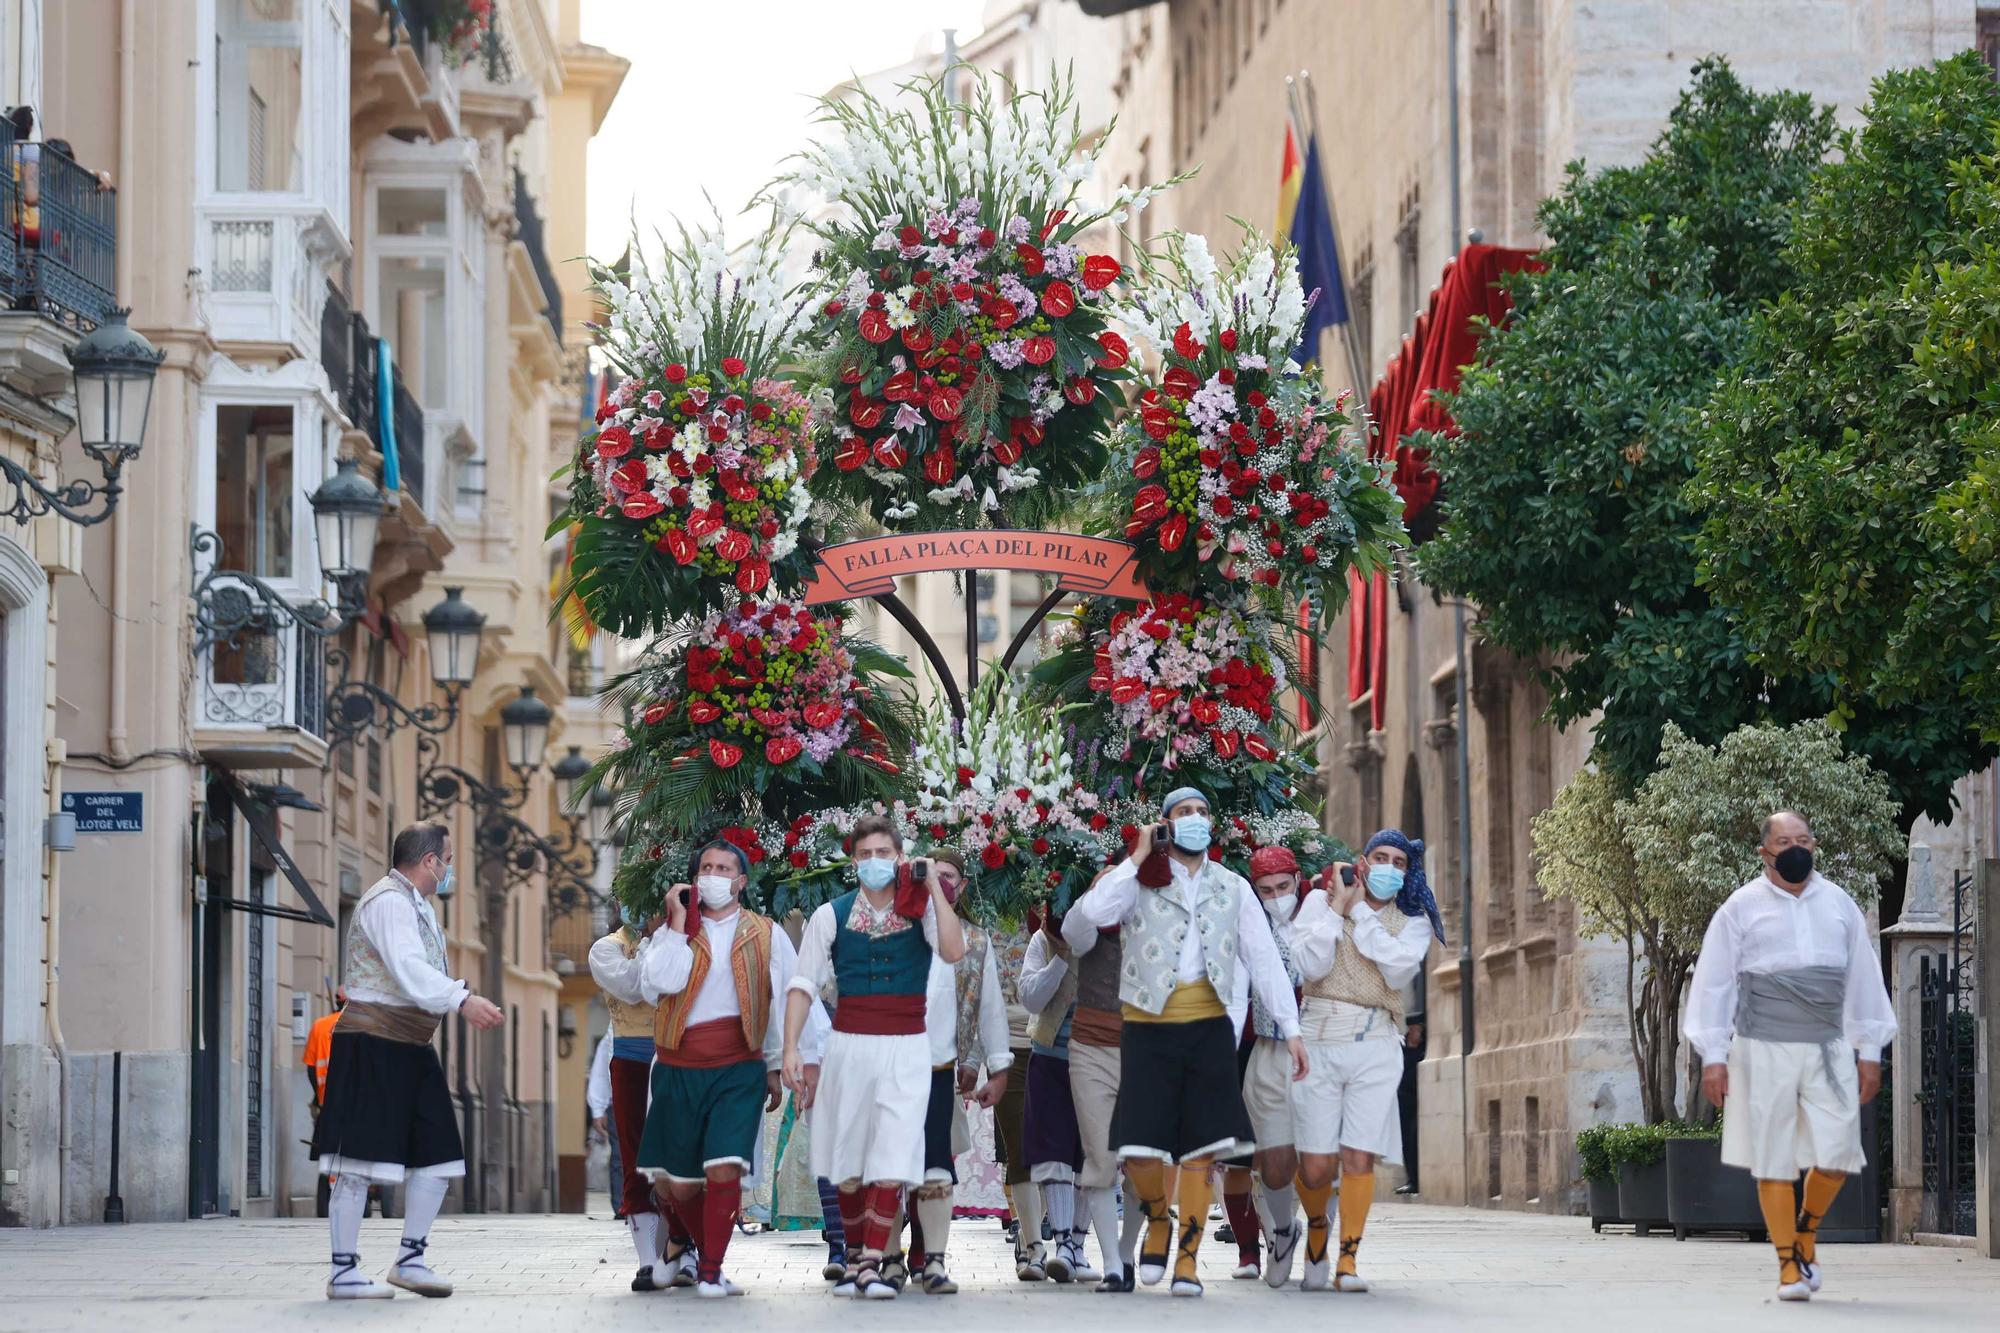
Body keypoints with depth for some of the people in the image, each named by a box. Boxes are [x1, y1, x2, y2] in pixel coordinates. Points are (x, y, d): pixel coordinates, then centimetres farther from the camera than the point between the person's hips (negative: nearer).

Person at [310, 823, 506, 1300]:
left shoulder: (417, 905, 22)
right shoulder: (388, 902, -13)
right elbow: (409, 971, -27)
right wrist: (463, 1000, -35)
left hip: (410, 1047, 11)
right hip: (372, 1044, -11)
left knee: (437, 1154, 8)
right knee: (359, 1163, -8)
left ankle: (410, 1259, 15)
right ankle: (344, 1273, -7)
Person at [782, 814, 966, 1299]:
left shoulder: (921, 909, 3)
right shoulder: (832, 915, 5)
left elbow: (953, 951, -16)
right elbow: (803, 984, 4)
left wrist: (933, 887, -14)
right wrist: (791, 1048, -5)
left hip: (905, 1048, -2)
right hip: (849, 1044, 2)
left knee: (891, 1163, -12)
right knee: (848, 1167, 7)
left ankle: (871, 1266, -9)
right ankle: (855, 1258, 22)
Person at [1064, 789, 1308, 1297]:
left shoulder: (1233, 889, 11)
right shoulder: (1142, 882, 3)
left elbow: (1265, 960, 8)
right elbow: (1091, 912, -16)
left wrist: (1291, 1029, 2)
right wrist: (1137, 859, -10)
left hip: (1209, 1029, 2)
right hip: (1149, 1030, -2)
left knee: (1200, 1150, -3)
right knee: (1140, 1148, -8)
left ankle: (1187, 1260, 4)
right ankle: (1157, 1221, 22)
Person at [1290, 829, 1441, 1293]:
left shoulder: (1413, 920, 11)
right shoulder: (1320, 901, 6)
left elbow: (1398, 969, -8)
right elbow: (1310, 964, -8)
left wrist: (1360, 912, -5)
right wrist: (1337, 906, -7)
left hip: (1375, 1048, 1)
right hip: (1319, 1041, -1)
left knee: (1359, 1159, -9)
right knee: (1316, 1165, -3)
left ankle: (1348, 1261, -2)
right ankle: (1317, 1227, 26)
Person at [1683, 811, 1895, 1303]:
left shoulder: (1838, 904, 10)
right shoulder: (1741, 909, 1)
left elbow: (1864, 979, 13)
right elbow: (1713, 983, 1)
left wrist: (1869, 1051, 10)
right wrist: (1713, 1056, -5)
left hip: (1828, 1049, 2)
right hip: (1764, 1050, -2)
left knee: (1836, 1155, -6)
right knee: (1773, 1162, -2)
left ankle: (1806, 1230, 22)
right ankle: (1789, 1266, 6)